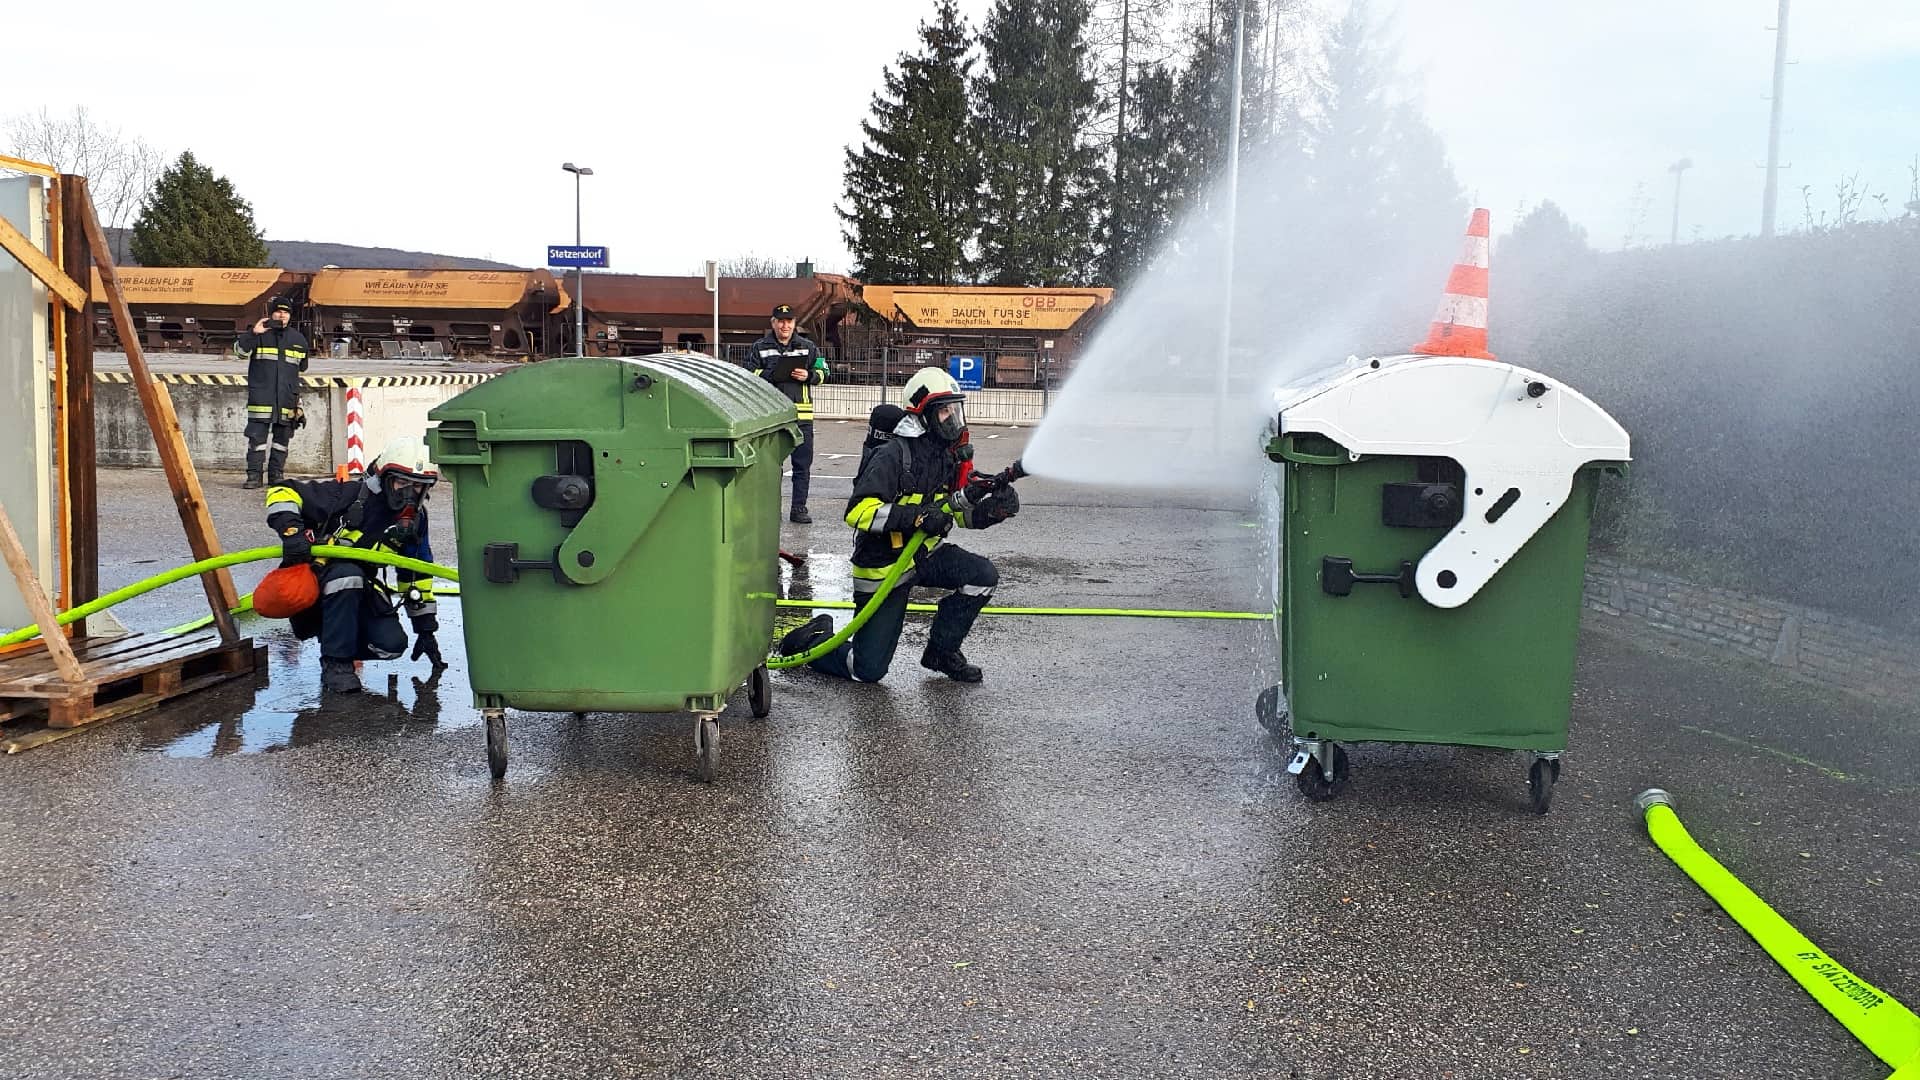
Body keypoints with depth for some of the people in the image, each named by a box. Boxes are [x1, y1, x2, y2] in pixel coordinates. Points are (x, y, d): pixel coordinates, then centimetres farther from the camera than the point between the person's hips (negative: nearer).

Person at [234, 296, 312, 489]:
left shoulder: (298, 339, 13)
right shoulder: (259, 335, 4)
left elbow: (302, 366, 23)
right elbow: (239, 351, -8)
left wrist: (298, 400, 22)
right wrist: (253, 333, -21)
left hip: (287, 399, 3)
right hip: (261, 398, -3)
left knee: (282, 438, 7)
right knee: (257, 436, -6)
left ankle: (276, 475, 15)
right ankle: (254, 475, -3)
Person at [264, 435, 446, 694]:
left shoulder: (415, 519, -1)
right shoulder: (349, 494, -19)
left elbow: (417, 575, 8)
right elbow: (282, 492, -18)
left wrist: (426, 629, 8)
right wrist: (291, 530, -36)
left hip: (360, 592, 5)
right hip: (312, 580, -5)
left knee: (391, 645, -18)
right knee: (347, 575, -38)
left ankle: (332, 635, 14)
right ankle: (335, 662, -24)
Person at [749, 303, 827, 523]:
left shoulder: (807, 347, 11)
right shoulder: (760, 348, 8)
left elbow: (823, 372, 12)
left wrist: (808, 376, -8)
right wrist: (769, 375, -12)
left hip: (801, 414, 1)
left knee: (803, 463, 2)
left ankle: (799, 508, 9)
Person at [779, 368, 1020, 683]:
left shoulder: (948, 455, 4)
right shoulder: (893, 454, -21)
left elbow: (963, 514, 11)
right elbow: (857, 511, -29)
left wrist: (996, 506, -10)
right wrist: (915, 516, -36)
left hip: (924, 554, 7)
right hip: (883, 566, -7)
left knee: (983, 575, -15)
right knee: (868, 670, -6)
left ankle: (941, 651, 4)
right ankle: (809, 641, 25)